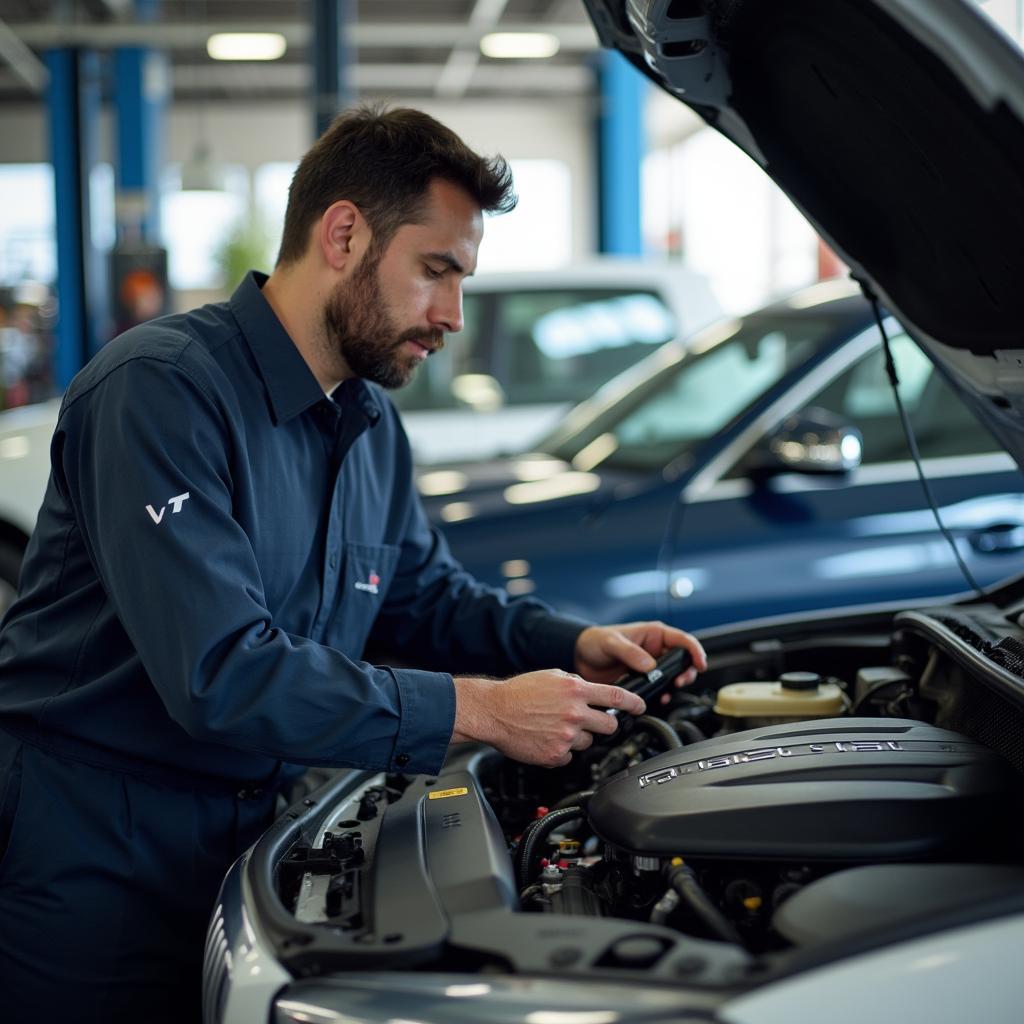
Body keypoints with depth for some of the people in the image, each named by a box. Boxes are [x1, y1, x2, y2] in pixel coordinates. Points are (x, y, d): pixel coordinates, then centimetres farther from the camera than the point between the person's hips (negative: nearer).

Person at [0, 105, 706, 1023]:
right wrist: (480, 711, -28)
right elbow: (220, 671, -30)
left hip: (246, 833, 8)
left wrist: (577, 644, -1)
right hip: (93, 854, -7)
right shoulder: (161, 391, -22)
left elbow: (425, 594, 18)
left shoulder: (370, 424, 7)